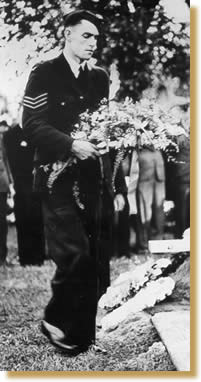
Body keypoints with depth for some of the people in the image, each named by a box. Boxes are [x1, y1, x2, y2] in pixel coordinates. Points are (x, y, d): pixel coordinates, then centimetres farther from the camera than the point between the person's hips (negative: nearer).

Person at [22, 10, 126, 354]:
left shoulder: (99, 78, 16)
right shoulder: (45, 74, 2)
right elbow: (32, 125, -7)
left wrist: (119, 186, 10)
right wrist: (71, 144, -23)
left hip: (96, 183, 5)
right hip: (60, 181, -5)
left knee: (98, 263, 4)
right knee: (74, 256, -12)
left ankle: (85, 333, 17)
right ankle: (55, 321, 12)